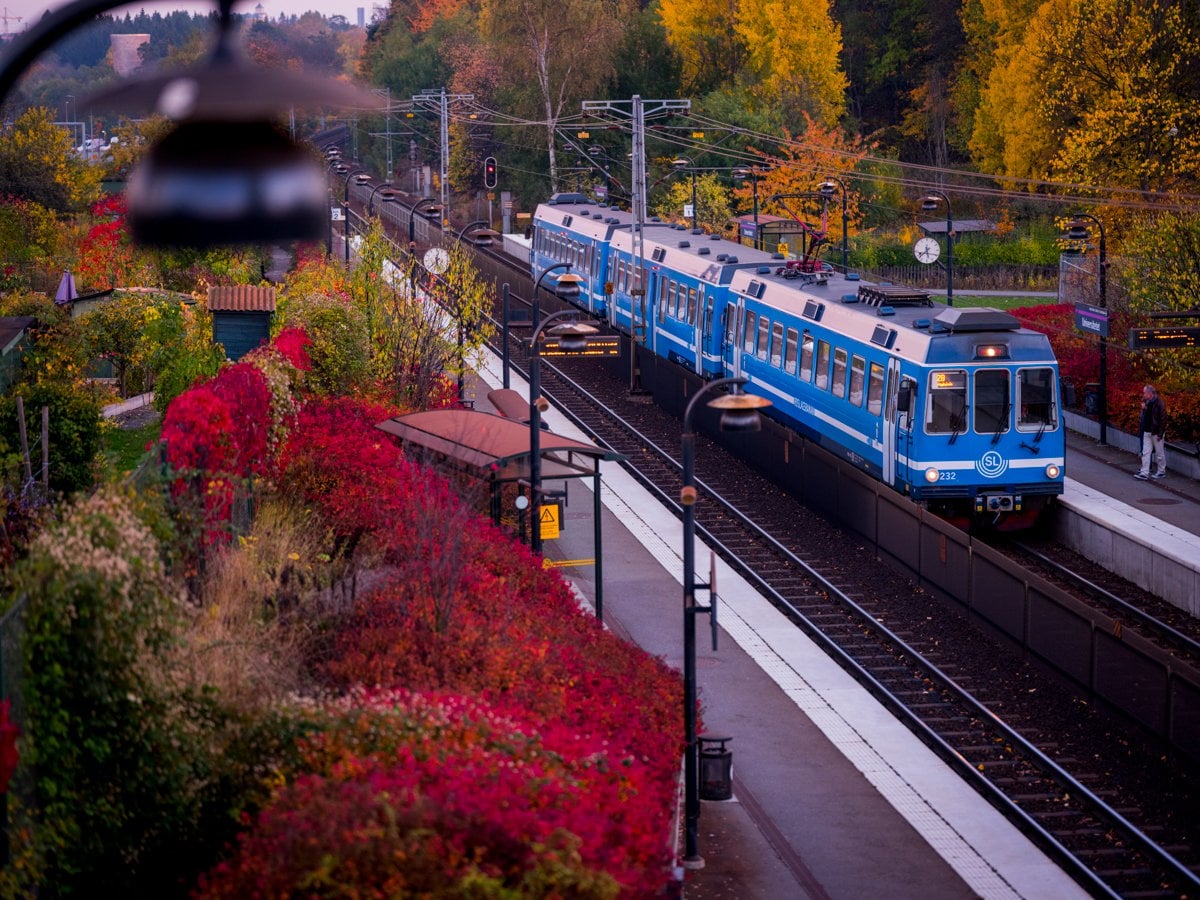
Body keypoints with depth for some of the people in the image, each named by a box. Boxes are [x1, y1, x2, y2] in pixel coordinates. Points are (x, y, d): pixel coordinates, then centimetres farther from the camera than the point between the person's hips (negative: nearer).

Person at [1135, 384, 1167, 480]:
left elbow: (1163, 418, -19)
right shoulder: (1147, 402, 7)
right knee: (1145, 453, 4)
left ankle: (1161, 472, 19)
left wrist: (1160, 433, -20)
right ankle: (1144, 473, 4)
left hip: (1156, 433, -8)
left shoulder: (1158, 403, -18)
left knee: (1160, 453, 7)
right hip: (1147, 432, 8)